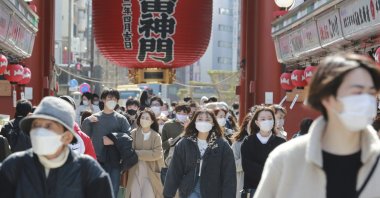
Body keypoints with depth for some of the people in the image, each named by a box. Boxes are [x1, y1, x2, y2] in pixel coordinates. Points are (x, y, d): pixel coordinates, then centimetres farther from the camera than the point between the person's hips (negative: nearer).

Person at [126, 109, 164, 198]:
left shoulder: (156, 136, -2)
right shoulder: (133, 134, 0)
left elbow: (157, 154, -12)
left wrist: (137, 154, -11)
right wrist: (147, 154, -17)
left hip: (150, 172, -1)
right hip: (135, 172, 1)